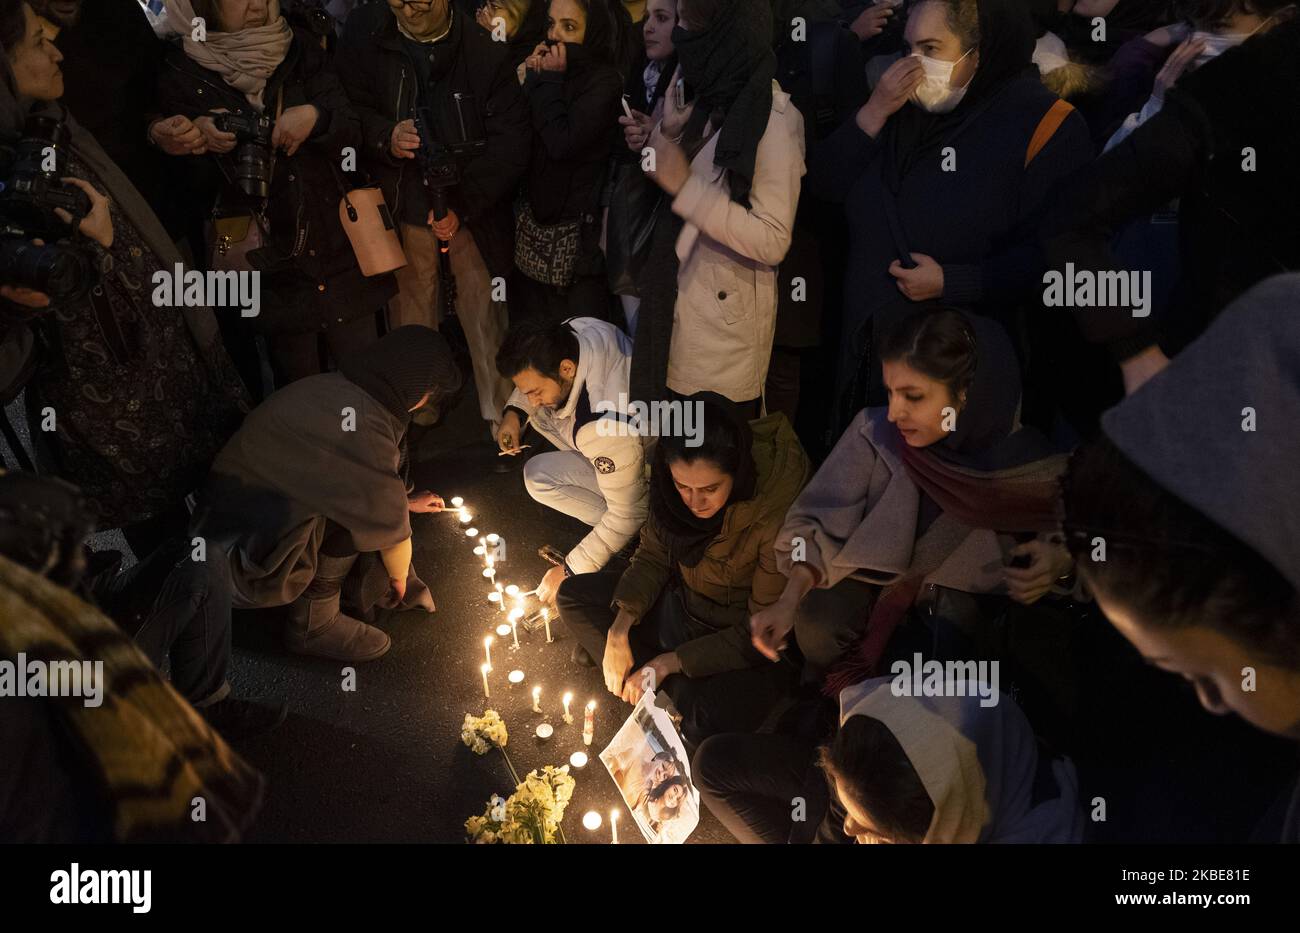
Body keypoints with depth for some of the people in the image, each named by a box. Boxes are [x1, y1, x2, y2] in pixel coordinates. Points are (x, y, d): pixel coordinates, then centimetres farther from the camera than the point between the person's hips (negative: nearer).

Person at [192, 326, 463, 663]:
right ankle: (313, 625, -6)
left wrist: (406, 501, 34)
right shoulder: (362, 427, -28)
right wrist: (399, 576, 3)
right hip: (241, 557, -9)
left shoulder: (338, 389, -1)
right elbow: (389, 524, -16)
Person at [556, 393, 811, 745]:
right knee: (573, 596, -2)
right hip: (682, 604, 7)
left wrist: (666, 663, -22)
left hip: (748, 649, -7)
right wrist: (619, 629, -14)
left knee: (713, 720, -35)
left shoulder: (779, 516, -33)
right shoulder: (673, 482, -17)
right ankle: (687, 695, -8)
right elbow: (653, 556, 0)